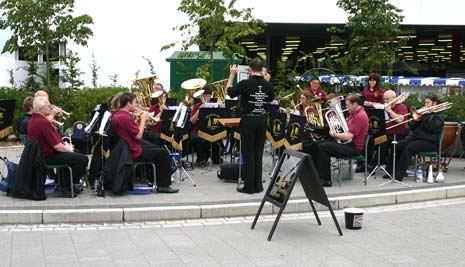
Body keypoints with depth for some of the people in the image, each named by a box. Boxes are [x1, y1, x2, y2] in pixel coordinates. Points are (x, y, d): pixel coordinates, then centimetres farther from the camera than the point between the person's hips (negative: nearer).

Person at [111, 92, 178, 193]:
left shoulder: (116, 115, 5)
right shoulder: (126, 117, -25)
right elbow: (138, 136, -21)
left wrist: (138, 120, 4)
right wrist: (143, 120, -10)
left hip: (124, 149, 10)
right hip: (133, 152, -10)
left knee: (156, 148, 27)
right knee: (163, 153, -2)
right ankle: (163, 185, 4)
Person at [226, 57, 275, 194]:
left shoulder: (245, 83, -15)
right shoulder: (268, 84, -1)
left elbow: (229, 91, -4)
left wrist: (232, 75, 5)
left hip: (248, 120, -4)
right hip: (262, 120, 4)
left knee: (248, 153, 2)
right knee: (258, 153, 11)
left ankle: (249, 186, 3)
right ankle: (258, 185, 15)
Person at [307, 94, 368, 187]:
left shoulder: (360, 116, -18)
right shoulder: (354, 113, 15)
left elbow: (349, 136, -23)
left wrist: (335, 135, -8)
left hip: (354, 147, -11)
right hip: (347, 142, 11)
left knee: (323, 147, -25)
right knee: (316, 144, 3)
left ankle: (325, 180, -21)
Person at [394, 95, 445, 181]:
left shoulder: (439, 116, 4)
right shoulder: (423, 112, 23)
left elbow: (432, 127, -16)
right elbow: (411, 127, 17)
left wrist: (424, 116, -12)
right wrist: (416, 119, -3)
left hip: (429, 141, -7)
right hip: (415, 137, 7)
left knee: (408, 149, -31)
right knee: (398, 146, -18)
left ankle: (399, 175, -31)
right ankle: (393, 171, -17)